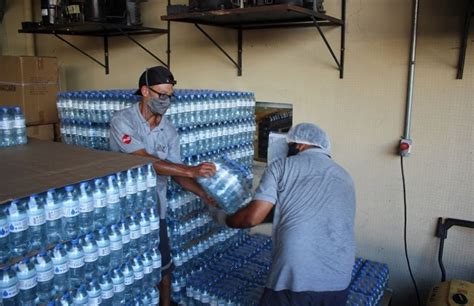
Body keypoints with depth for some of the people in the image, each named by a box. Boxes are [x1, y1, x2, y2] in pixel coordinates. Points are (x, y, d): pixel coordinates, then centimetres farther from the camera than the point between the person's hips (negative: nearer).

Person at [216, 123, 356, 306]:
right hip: (339, 281, 5)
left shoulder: (282, 166, 3)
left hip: (295, 278, -5)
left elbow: (253, 217, -3)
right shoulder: (344, 177, 18)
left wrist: (224, 219, 17)